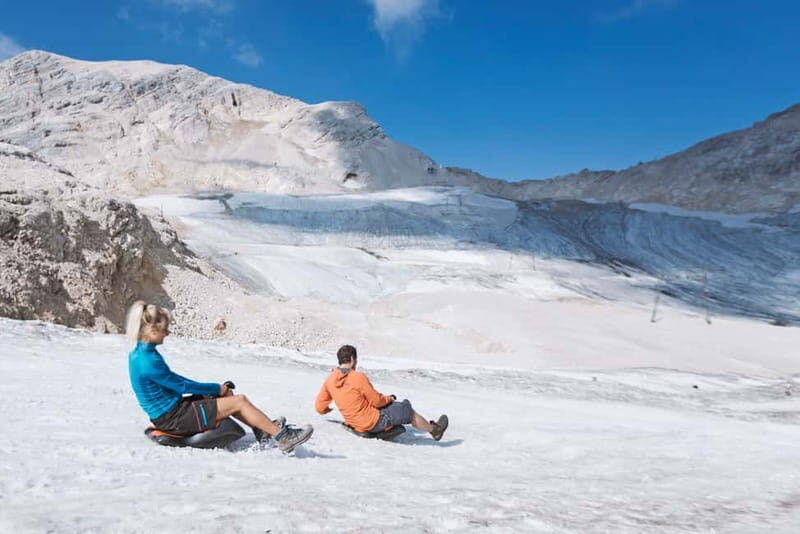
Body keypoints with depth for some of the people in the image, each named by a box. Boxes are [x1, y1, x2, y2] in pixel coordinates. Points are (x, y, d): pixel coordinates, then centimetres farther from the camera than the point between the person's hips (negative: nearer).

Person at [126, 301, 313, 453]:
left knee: (226, 394, 14)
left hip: (165, 413, 10)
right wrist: (216, 388, -2)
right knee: (240, 401, -8)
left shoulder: (137, 354, 6)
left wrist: (214, 388, 12)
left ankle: (263, 430, 20)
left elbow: (172, 378, 14)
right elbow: (182, 386, -17)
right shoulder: (149, 361, -25)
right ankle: (282, 437, 2)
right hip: (172, 418, -10)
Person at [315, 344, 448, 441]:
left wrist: (326, 410, 26)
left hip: (353, 423, 8)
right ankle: (434, 430, 28)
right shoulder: (358, 377, -24)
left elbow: (319, 408, 3)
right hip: (373, 423, -8)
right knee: (407, 410, 10)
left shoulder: (330, 379, -3)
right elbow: (376, 400, -16)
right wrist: (389, 399, 5)